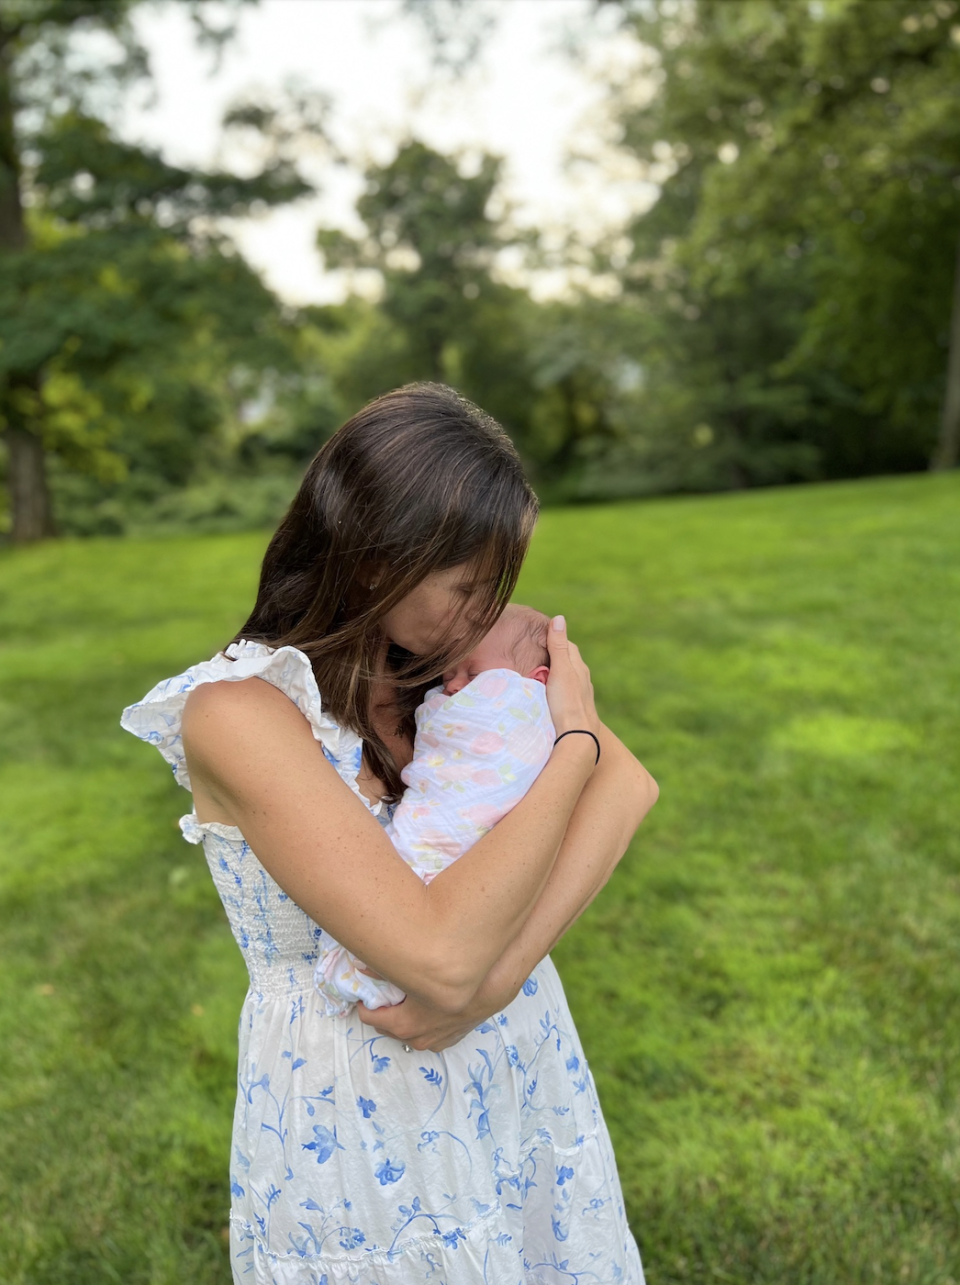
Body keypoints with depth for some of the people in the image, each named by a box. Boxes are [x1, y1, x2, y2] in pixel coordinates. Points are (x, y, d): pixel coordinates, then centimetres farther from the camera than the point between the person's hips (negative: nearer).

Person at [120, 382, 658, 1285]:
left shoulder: (452, 665, -5)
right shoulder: (239, 711, -25)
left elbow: (629, 784, -13)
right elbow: (441, 955, -32)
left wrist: (500, 967, -26)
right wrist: (573, 737, -23)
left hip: (522, 1067, 6)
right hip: (363, 1129, -5)